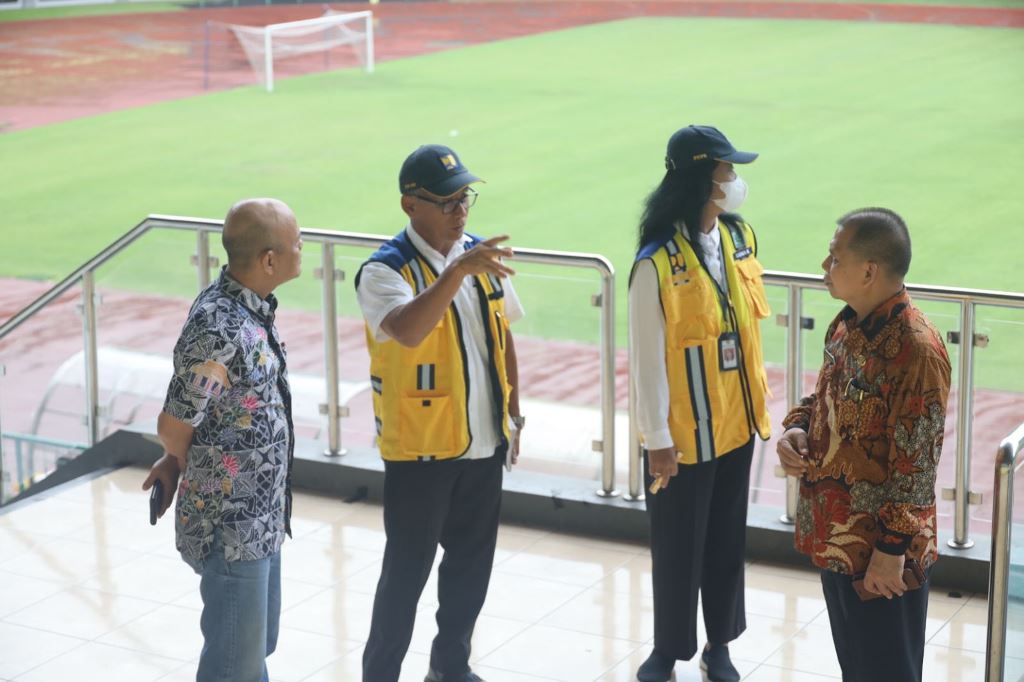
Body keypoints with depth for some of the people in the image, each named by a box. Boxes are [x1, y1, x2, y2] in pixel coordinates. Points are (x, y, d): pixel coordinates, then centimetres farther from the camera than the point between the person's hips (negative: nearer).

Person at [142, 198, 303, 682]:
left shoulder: (251, 306, 2)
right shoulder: (219, 331, -28)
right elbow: (173, 427, -18)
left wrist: (178, 462, 5)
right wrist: (183, 465, 2)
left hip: (261, 516, 9)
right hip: (231, 527, -9)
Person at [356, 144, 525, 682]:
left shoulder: (481, 256, 4)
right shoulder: (385, 271, -16)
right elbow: (408, 330, -36)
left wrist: (513, 413, 14)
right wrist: (457, 271, -44)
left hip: (483, 443, 6)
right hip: (419, 450, -6)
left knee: (472, 564, 17)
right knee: (407, 571, 3)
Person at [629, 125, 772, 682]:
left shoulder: (741, 239, 0)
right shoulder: (657, 263, -20)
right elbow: (647, 359, -16)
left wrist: (756, 403, 13)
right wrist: (657, 437, -13)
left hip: (734, 423, 6)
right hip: (683, 433, -6)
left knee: (727, 541, 16)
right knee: (677, 547, 9)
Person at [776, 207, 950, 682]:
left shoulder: (915, 349, -24)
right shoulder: (845, 326, 4)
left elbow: (917, 465, -22)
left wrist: (892, 550, -20)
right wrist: (797, 428, -2)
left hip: (880, 551, -8)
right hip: (833, 534, 8)